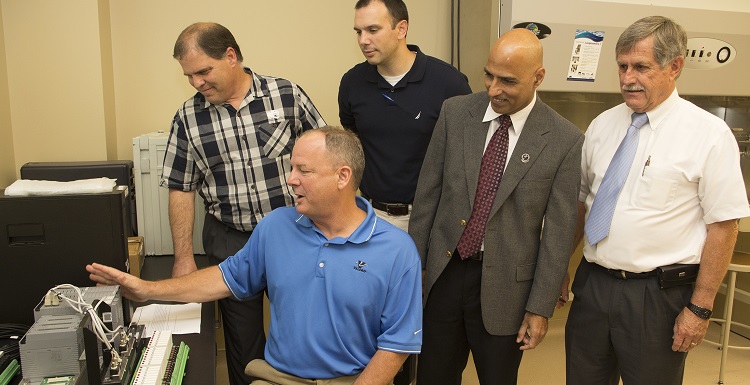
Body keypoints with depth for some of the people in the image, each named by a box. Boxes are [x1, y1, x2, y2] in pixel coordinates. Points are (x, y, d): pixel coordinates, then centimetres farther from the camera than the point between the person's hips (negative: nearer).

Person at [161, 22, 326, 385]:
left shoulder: (286, 95, -8)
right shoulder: (188, 117, -2)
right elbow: (181, 190, 2)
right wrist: (184, 258, 0)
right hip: (230, 242, 1)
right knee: (242, 337, 14)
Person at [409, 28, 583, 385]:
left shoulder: (565, 140, -9)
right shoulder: (455, 112, -2)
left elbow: (558, 231, -6)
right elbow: (428, 192, 2)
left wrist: (540, 308, -5)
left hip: (504, 288, -2)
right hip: (441, 275, 3)